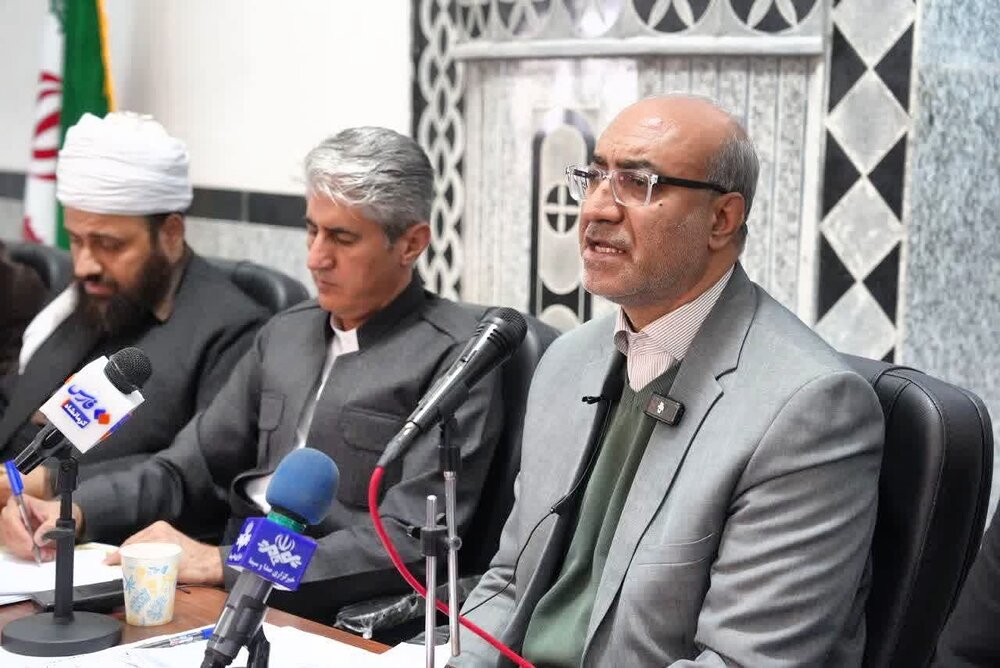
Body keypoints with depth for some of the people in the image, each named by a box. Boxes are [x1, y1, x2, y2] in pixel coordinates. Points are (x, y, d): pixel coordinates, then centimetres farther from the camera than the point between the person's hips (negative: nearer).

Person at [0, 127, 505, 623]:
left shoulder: (455, 356, -9)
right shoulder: (285, 333, 14)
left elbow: (409, 543, -17)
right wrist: (75, 511, -3)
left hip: (330, 618, -6)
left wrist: (222, 563, -21)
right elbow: (191, 468, 15)